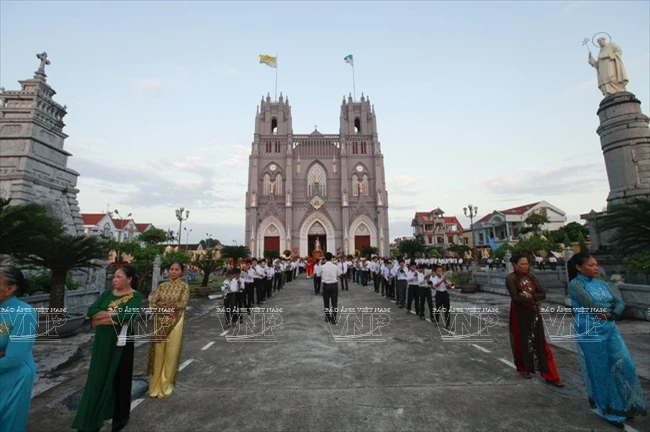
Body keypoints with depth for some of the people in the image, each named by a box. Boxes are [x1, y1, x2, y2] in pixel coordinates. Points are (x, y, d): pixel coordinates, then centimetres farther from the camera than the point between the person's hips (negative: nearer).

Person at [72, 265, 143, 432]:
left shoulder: (135, 296, -14)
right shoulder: (107, 294, 5)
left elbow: (124, 317, -25)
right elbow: (91, 311, -5)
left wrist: (100, 319, -13)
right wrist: (112, 313, -19)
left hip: (120, 343, -4)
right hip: (102, 342, 5)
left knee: (119, 379, 10)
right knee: (99, 378, 13)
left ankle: (120, 416, 32)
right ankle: (94, 417, 31)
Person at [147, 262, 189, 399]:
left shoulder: (184, 286, -4)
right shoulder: (162, 286, 7)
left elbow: (182, 304, -13)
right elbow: (152, 303, 1)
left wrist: (163, 304, -10)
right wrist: (167, 309, -15)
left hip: (175, 323, -3)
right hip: (160, 322, 3)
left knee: (171, 353, 6)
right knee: (158, 353, 10)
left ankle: (166, 385, 23)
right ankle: (156, 384, 26)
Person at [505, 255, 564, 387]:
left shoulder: (531, 277, 5)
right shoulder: (510, 279, -13)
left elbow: (543, 294, 0)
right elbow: (516, 298, -20)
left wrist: (529, 295, -16)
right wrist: (534, 300, -11)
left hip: (534, 313, 5)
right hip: (520, 314, -5)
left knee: (540, 342, 7)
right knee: (522, 341, 9)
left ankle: (550, 376, 14)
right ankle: (524, 369, 29)